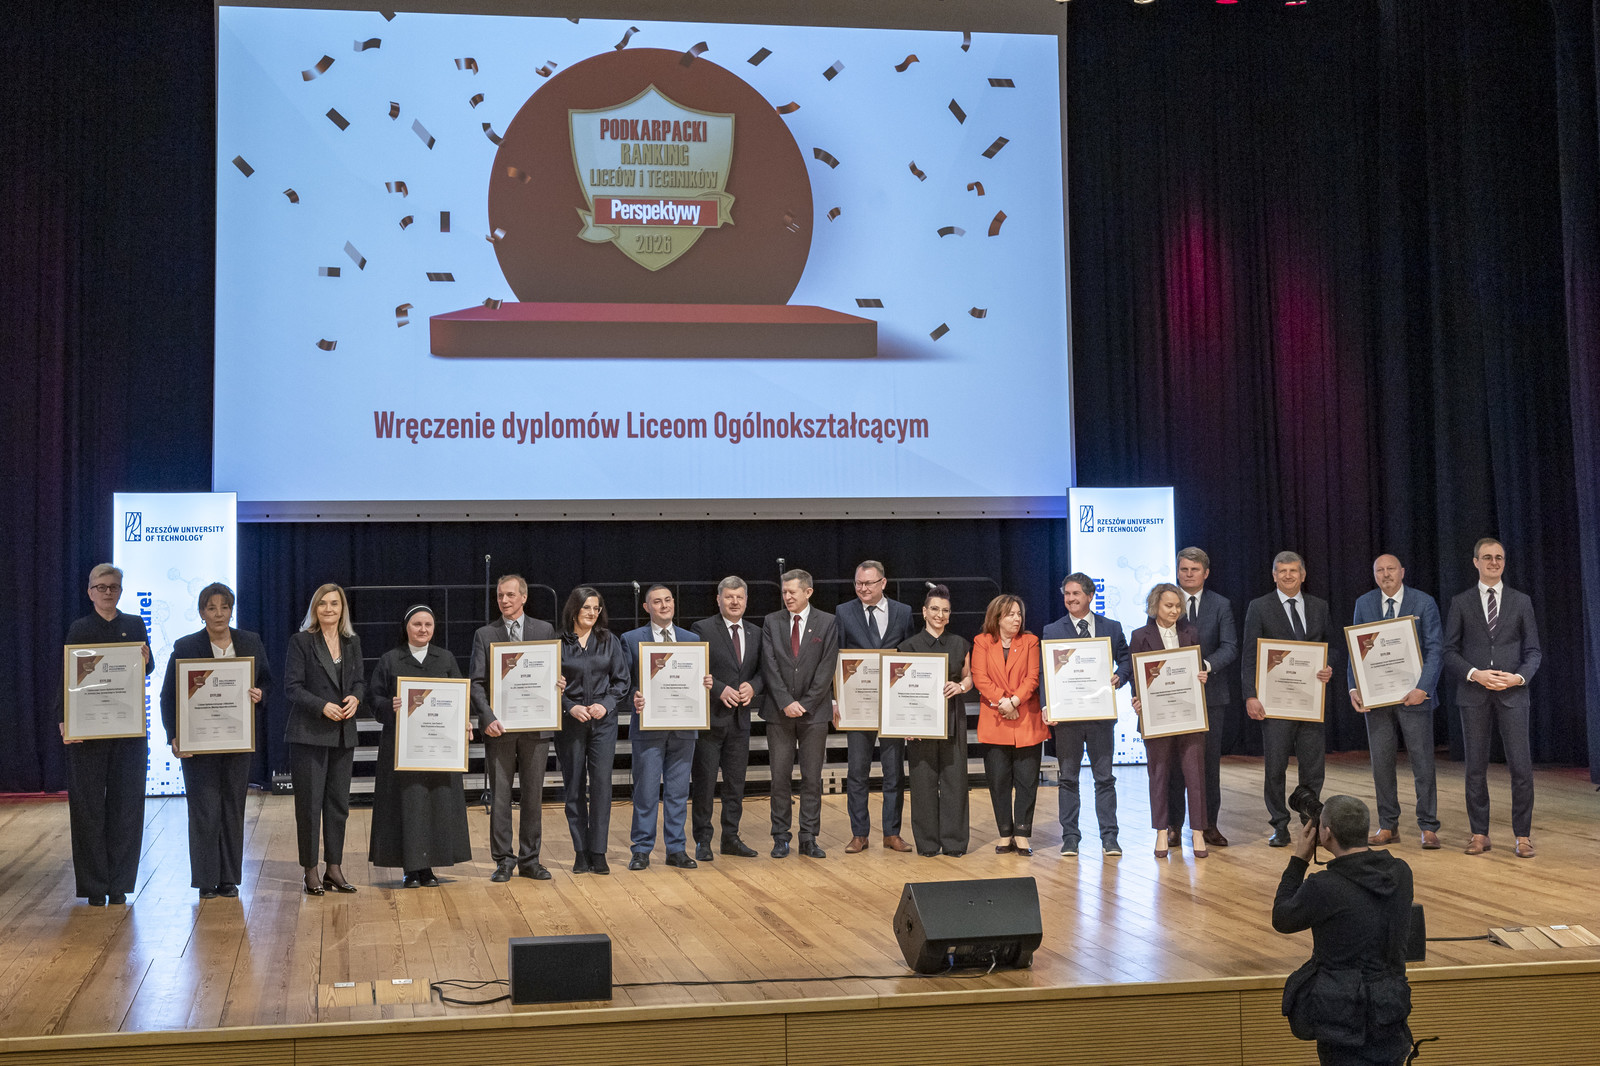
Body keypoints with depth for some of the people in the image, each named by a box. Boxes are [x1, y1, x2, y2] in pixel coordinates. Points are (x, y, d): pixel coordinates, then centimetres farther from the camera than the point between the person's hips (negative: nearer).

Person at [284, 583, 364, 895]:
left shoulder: (352, 642, 11)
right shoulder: (301, 641, -4)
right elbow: (292, 686, -9)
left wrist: (355, 698, -7)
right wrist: (323, 707, -20)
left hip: (343, 734, 5)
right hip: (308, 734, -5)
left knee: (339, 802, 8)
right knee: (309, 803, -1)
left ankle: (334, 869, 15)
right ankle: (311, 872, 6)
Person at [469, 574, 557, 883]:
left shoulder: (545, 630, 9)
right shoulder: (484, 635, 6)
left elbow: (556, 672, 15)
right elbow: (476, 683, 0)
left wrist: (558, 683, -9)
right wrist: (488, 718, -14)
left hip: (536, 727, 1)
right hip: (499, 727, -1)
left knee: (533, 794, 5)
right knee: (500, 795, 2)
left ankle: (530, 859, 13)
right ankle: (503, 860, 9)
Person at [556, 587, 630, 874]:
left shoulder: (609, 641, 6)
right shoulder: (559, 642, -1)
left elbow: (622, 680, 7)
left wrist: (605, 704, -8)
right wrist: (570, 707, -12)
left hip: (603, 721, 1)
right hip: (570, 722, -1)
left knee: (601, 783, -5)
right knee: (574, 787, 3)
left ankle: (598, 852, 0)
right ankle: (580, 851, 12)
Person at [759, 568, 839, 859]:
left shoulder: (827, 623, 1)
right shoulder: (771, 622, 5)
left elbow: (827, 668, -4)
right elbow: (769, 666, -2)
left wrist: (805, 703, -11)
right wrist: (786, 703, -12)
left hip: (814, 712, -1)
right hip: (779, 713, 1)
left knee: (812, 778, 3)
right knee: (779, 777, 3)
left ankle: (809, 839, 9)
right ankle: (781, 837, 10)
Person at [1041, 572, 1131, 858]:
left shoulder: (1111, 628, 7)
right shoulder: (1052, 631, 4)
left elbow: (1126, 659, 11)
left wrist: (1119, 677, -12)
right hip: (1066, 714, 0)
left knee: (1104, 777, 4)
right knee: (1068, 778, 6)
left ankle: (1109, 837, 10)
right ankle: (1070, 837, 13)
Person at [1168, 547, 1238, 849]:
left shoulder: (1221, 605, 6)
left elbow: (1230, 648, -5)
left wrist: (1207, 665, -23)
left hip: (1210, 693, 1)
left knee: (1210, 761, 4)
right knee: (1173, 761, 1)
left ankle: (1208, 824, 12)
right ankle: (1173, 825, 9)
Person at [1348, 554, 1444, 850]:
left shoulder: (1424, 603, -3)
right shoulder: (1364, 604, 6)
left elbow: (1435, 649, -6)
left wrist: (1423, 688, -18)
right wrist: (1354, 688, -6)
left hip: (1413, 694, -3)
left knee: (1423, 762, 0)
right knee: (1381, 763, 7)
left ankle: (1428, 828, 7)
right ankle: (1388, 826, 16)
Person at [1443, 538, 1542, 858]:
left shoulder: (1521, 601, 8)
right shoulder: (1461, 603, 6)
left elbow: (1533, 651, 7)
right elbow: (1450, 650, 4)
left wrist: (1519, 677, -11)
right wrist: (1475, 674, -12)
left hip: (1512, 693, 0)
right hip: (1473, 694, 0)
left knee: (1521, 767, -4)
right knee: (1476, 767, 4)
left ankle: (1523, 836, 5)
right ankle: (1479, 834, 12)